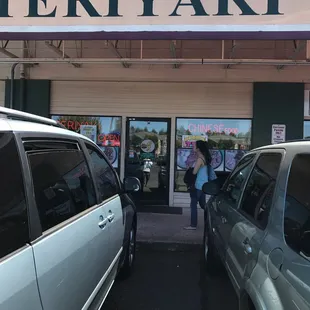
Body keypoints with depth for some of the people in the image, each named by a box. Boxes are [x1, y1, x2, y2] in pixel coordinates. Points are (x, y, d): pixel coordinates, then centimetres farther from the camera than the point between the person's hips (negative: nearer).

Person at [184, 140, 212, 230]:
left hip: (199, 185, -9)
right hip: (203, 185, 9)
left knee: (193, 205, -1)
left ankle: (193, 225, 5)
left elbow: (194, 172, -20)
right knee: (202, 204, 19)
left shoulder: (200, 159, -18)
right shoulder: (204, 157, 10)